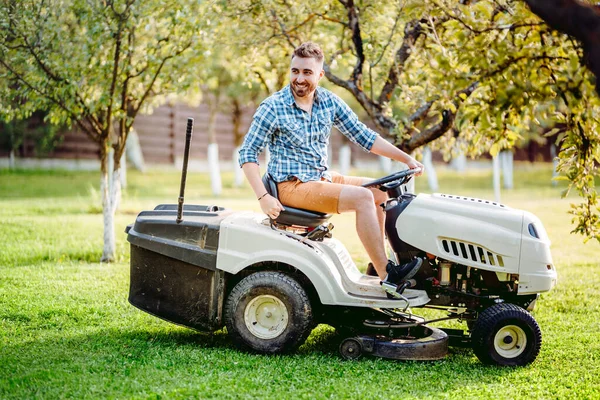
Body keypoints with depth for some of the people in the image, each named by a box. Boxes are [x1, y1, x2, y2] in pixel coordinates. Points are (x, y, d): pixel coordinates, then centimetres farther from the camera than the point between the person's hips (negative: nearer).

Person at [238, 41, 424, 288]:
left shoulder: (330, 102, 4)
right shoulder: (273, 108, -11)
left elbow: (364, 137, 8)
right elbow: (247, 153, -12)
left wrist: (407, 159, 1)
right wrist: (263, 198, -22)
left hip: (323, 179, 7)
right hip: (292, 186, -7)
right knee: (362, 197, -23)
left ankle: (378, 265, 0)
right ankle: (387, 276, -20)